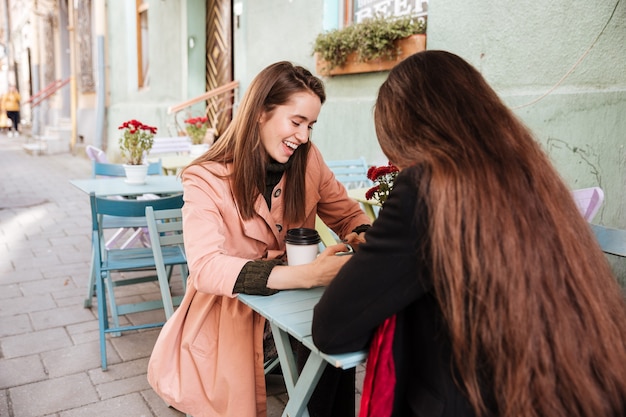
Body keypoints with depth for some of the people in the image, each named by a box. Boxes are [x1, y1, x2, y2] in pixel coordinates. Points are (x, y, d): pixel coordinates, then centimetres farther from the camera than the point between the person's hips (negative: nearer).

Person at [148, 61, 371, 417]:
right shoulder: (207, 179, -15)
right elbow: (205, 268, -27)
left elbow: (348, 215, 7)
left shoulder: (308, 158, -3)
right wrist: (308, 275, -39)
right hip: (230, 311, -3)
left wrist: (365, 239, -19)